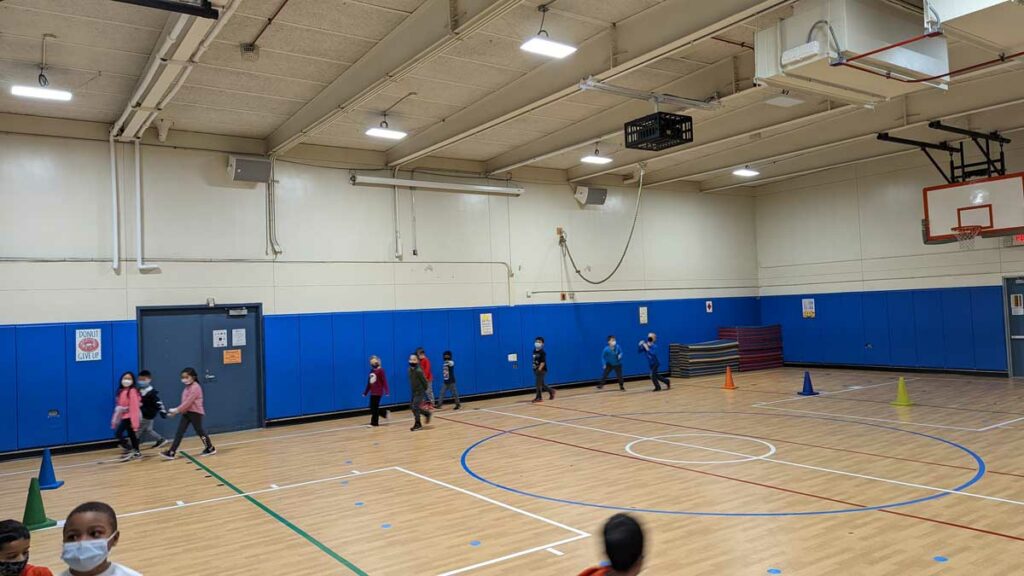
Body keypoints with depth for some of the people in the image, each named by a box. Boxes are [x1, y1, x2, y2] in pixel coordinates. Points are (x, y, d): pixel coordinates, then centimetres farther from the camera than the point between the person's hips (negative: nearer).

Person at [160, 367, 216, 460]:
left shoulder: (195, 387, -17)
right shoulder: (187, 387, 13)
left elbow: (188, 402, -22)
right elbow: (185, 402, 16)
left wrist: (177, 410, -19)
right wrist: (176, 411, 6)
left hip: (195, 412, -9)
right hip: (187, 412, 9)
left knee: (199, 431, 3)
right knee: (179, 432, 2)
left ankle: (210, 448, 19)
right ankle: (171, 452, 1)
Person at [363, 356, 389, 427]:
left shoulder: (381, 370, -10)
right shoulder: (371, 371, 11)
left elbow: (384, 381, -14)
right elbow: (369, 382, 17)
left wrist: (387, 391, -19)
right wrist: (365, 392, 20)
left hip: (378, 392, -8)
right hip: (372, 392, 8)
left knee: (374, 407, -3)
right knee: (372, 407, 7)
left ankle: (374, 422, 8)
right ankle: (385, 413, 22)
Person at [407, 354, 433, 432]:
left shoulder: (418, 371, -22)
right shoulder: (410, 370, 2)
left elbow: (424, 382, -16)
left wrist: (423, 390, -5)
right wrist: (413, 389, 14)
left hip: (420, 392, -8)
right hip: (414, 391, 8)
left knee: (415, 407, -7)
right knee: (411, 406, 12)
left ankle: (418, 424, 7)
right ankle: (427, 413, 30)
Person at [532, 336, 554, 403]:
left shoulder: (542, 352, -16)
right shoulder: (534, 351, 7)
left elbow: (543, 362, -21)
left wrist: (539, 369, -27)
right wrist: (534, 368, 11)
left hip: (542, 370, -8)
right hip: (536, 370, 8)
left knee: (538, 384, -5)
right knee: (541, 384, 15)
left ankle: (539, 398, 5)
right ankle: (551, 391, 33)